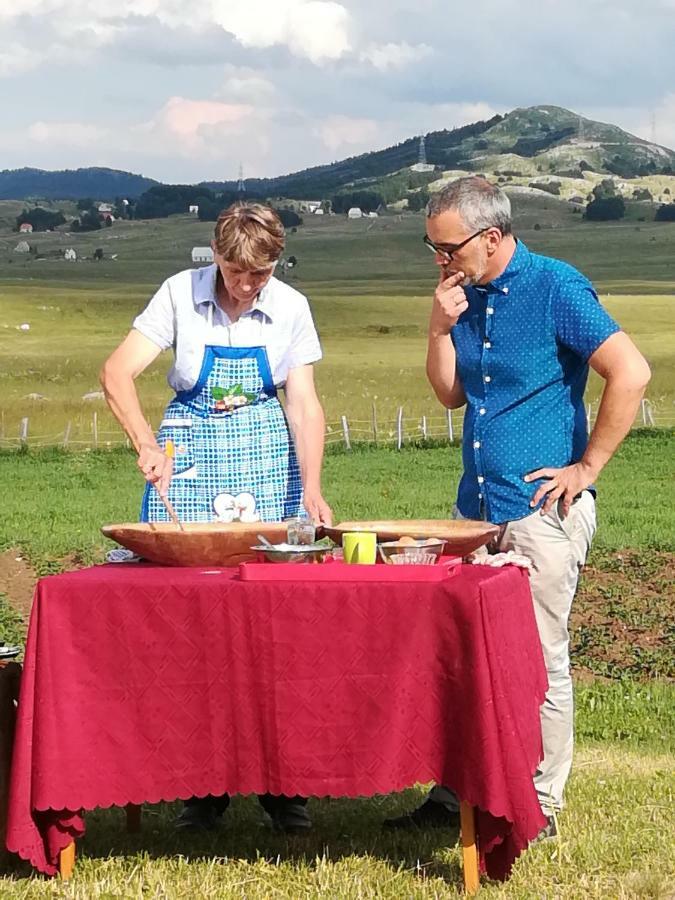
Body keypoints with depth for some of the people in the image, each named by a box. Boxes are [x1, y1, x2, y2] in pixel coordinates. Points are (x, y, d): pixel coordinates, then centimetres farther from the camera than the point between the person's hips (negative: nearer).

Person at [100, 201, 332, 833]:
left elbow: (303, 405, -3)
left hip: (267, 460, 1)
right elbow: (117, 372, -10)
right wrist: (147, 444, -25)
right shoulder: (181, 294, -6)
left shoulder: (290, 308, -2)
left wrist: (311, 486, -18)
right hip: (190, 458, -1)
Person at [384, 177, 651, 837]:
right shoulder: (466, 295, 10)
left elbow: (630, 374, -17)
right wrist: (442, 328, -2)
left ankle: (540, 807, 11)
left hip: (541, 511, -7)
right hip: (475, 509, 7)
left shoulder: (557, 288, -11)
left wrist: (587, 467, -13)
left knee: (539, 661, 0)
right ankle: (454, 795, 20)